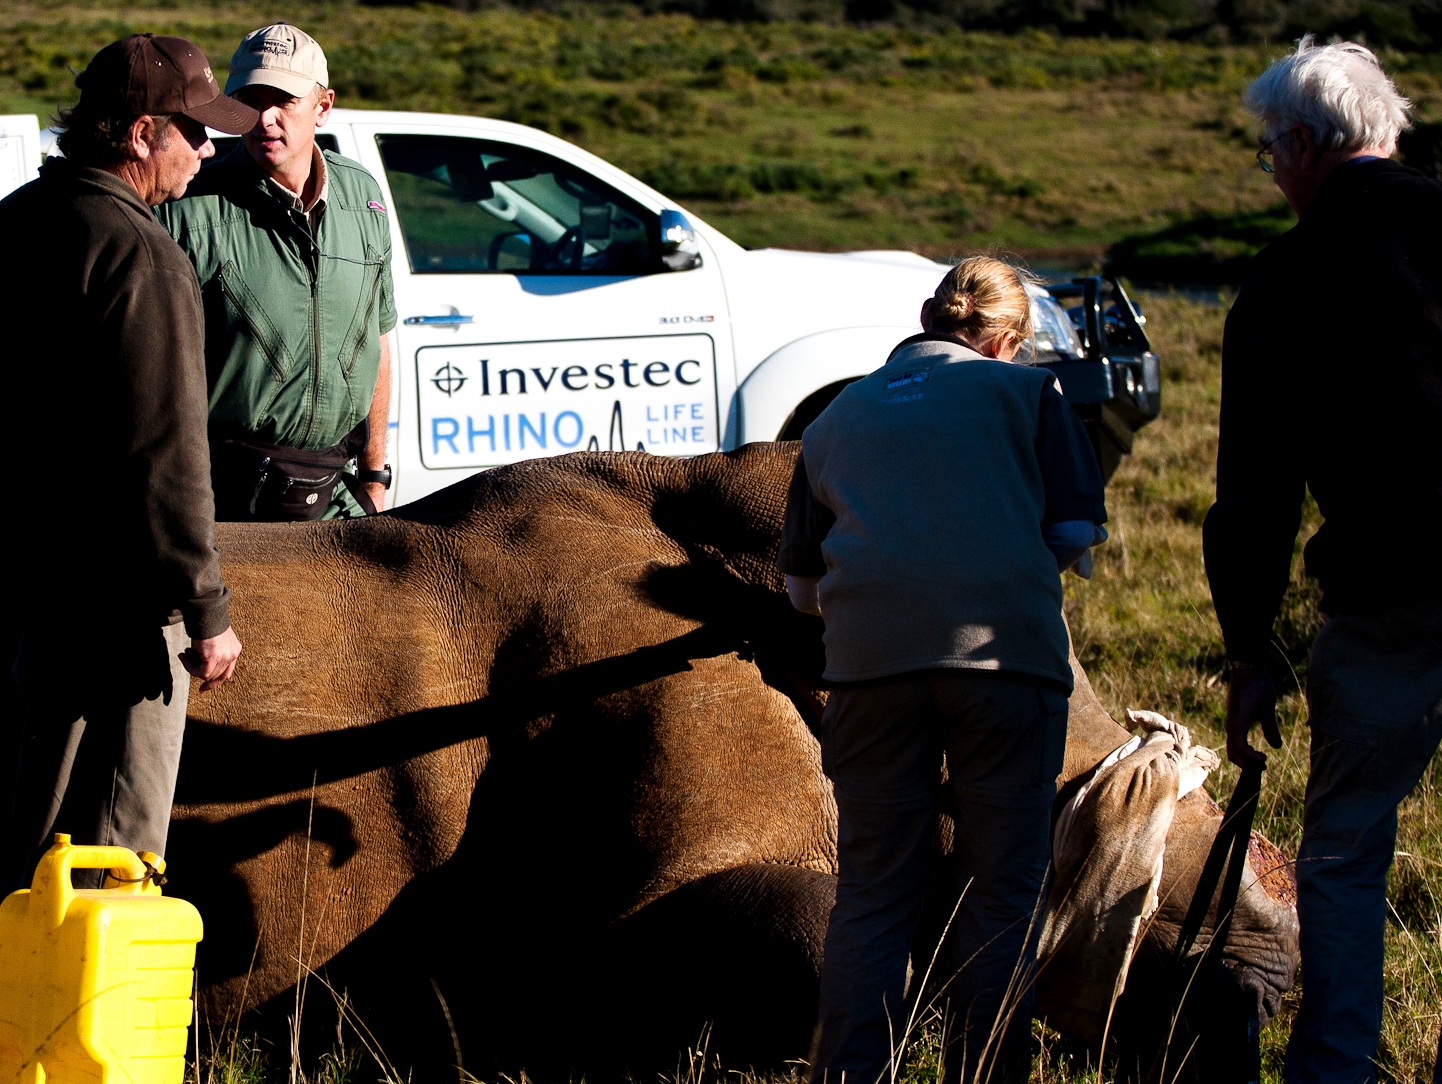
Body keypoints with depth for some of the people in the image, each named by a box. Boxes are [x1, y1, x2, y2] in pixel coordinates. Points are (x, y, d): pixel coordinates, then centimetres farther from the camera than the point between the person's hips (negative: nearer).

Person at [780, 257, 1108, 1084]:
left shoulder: (836, 419, 23)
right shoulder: (1027, 391, 14)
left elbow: (802, 588, 25)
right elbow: (1076, 532, 7)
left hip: (873, 659, 2)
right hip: (1009, 651, -2)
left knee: (874, 895, 7)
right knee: (1002, 893, 5)